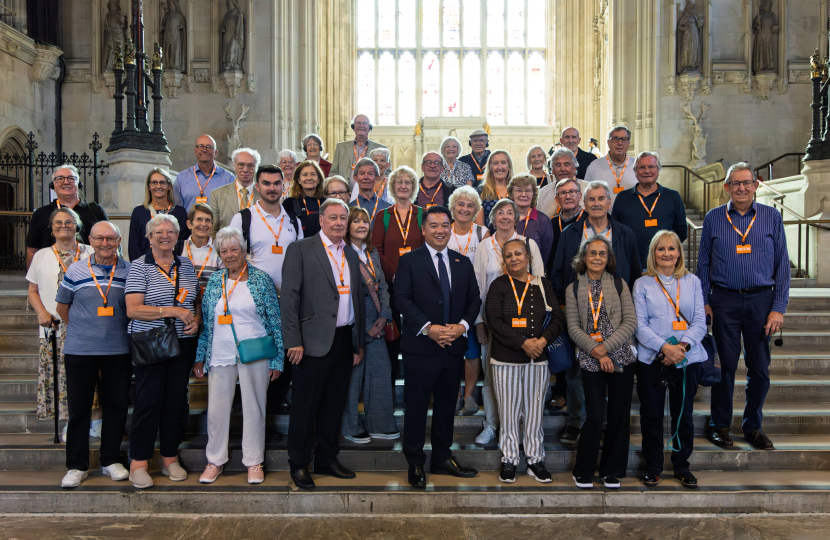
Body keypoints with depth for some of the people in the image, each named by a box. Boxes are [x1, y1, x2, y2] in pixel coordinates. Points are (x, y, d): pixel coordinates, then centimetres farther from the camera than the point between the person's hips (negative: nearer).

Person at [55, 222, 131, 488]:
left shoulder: (130, 272, 1)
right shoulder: (75, 271, 1)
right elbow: (62, 307, 12)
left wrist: (115, 330, 5)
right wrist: (84, 330, 8)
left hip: (118, 351, 0)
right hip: (79, 351, 0)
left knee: (116, 405, 8)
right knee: (78, 406, 6)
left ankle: (111, 460, 23)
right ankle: (77, 465, 19)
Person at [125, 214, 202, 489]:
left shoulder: (187, 265, 10)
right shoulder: (139, 267, -4)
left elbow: (198, 301, 19)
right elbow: (133, 310, -13)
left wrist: (196, 319, -2)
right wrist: (173, 311, -18)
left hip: (183, 343, 4)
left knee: (176, 400, 9)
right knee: (149, 401, -2)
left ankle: (170, 459, 21)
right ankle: (138, 464, 11)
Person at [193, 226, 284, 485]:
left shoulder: (261, 279, -1)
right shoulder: (214, 282, 9)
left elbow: (275, 320, -1)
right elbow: (206, 322, 12)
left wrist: (277, 359, -5)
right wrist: (200, 357, 8)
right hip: (220, 356, 3)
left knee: (254, 408, 6)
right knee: (216, 409, 8)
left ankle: (254, 462, 20)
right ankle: (215, 461, 25)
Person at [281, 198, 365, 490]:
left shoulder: (352, 255, 15)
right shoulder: (300, 249, -3)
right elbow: (289, 297, -9)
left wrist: (358, 343, 15)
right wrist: (293, 341, -14)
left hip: (344, 341, 6)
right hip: (314, 342, -5)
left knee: (334, 405, 14)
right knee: (305, 406, 4)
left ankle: (327, 459, 29)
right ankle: (299, 465, 19)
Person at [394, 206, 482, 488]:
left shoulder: (463, 263, 12)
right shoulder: (409, 261, -1)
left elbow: (474, 299, 10)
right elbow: (402, 298, -10)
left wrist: (463, 325, -8)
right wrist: (428, 328, -19)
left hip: (453, 347, 5)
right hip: (420, 347, -4)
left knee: (447, 405, 15)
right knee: (417, 407, 4)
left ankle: (442, 459, 30)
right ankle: (415, 464, 18)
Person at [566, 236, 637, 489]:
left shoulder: (619, 284, 6)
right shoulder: (574, 289, 5)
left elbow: (630, 322, -2)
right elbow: (573, 328, -1)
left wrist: (605, 347, -11)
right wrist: (596, 352, -12)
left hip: (622, 358, 1)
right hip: (591, 361, -1)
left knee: (619, 415, 6)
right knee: (595, 416, -6)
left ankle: (612, 471, 23)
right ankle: (583, 472, 14)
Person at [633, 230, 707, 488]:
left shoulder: (692, 282, 9)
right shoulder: (642, 284, 4)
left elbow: (700, 322, 3)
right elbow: (640, 325, -3)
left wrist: (682, 345, -13)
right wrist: (664, 347, -16)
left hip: (688, 359, 1)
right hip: (651, 359, -1)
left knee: (683, 414, 9)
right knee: (651, 414, 4)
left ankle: (682, 466, 25)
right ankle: (652, 467, 19)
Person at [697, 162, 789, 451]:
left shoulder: (772, 217, 5)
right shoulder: (713, 218, 5)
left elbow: (782, 265, 4)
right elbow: (703, 263, 7)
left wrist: (779, 308, -3)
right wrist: (704, 302, 0)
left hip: (761, 300, 1)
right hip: (724, 301, -1)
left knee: (760, 368, 6)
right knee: (725, 365, 4)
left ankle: (753, 426, 24)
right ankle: (720, 425, 19)